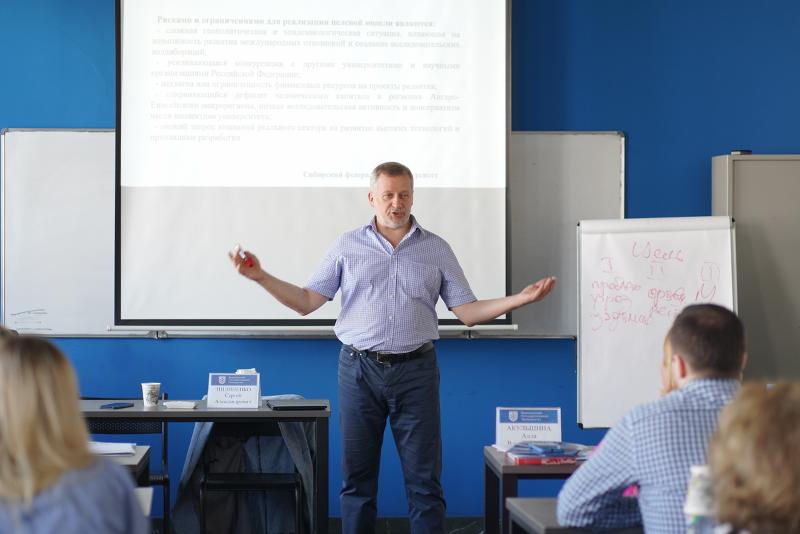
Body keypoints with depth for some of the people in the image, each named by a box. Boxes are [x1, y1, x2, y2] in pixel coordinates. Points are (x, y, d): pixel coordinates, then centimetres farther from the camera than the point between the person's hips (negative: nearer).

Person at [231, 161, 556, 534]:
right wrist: (261, 277, -9)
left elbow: (467, 312, 5)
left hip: (416, 371, 0)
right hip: (359, 370, 0)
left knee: (424, 479, 1)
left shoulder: (437, 249, 7)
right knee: (357, 478, 5)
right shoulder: (347, 246, 6)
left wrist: (520, 298, -9)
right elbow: (306, 302, 5)